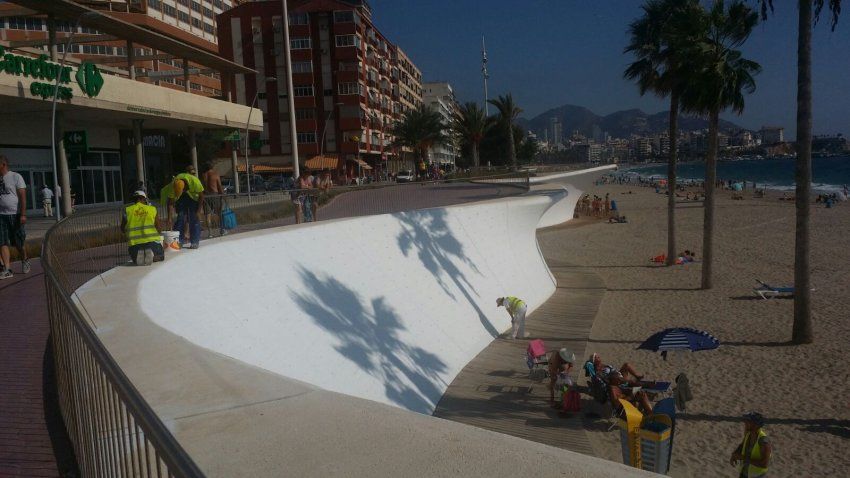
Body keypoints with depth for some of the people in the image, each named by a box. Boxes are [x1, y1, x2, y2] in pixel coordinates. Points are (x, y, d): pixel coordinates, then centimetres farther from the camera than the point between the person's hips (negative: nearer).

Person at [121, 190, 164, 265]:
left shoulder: (127, 210, 7)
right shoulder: (152, 209, 5)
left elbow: (122, 228, 16)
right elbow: (159, 229, 7)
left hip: (134, 243, 1)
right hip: (152, 241, -1)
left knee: (136, 260, 29)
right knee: (160, 257, 23)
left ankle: (139, 256, -10)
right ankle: (151, 255, -13)